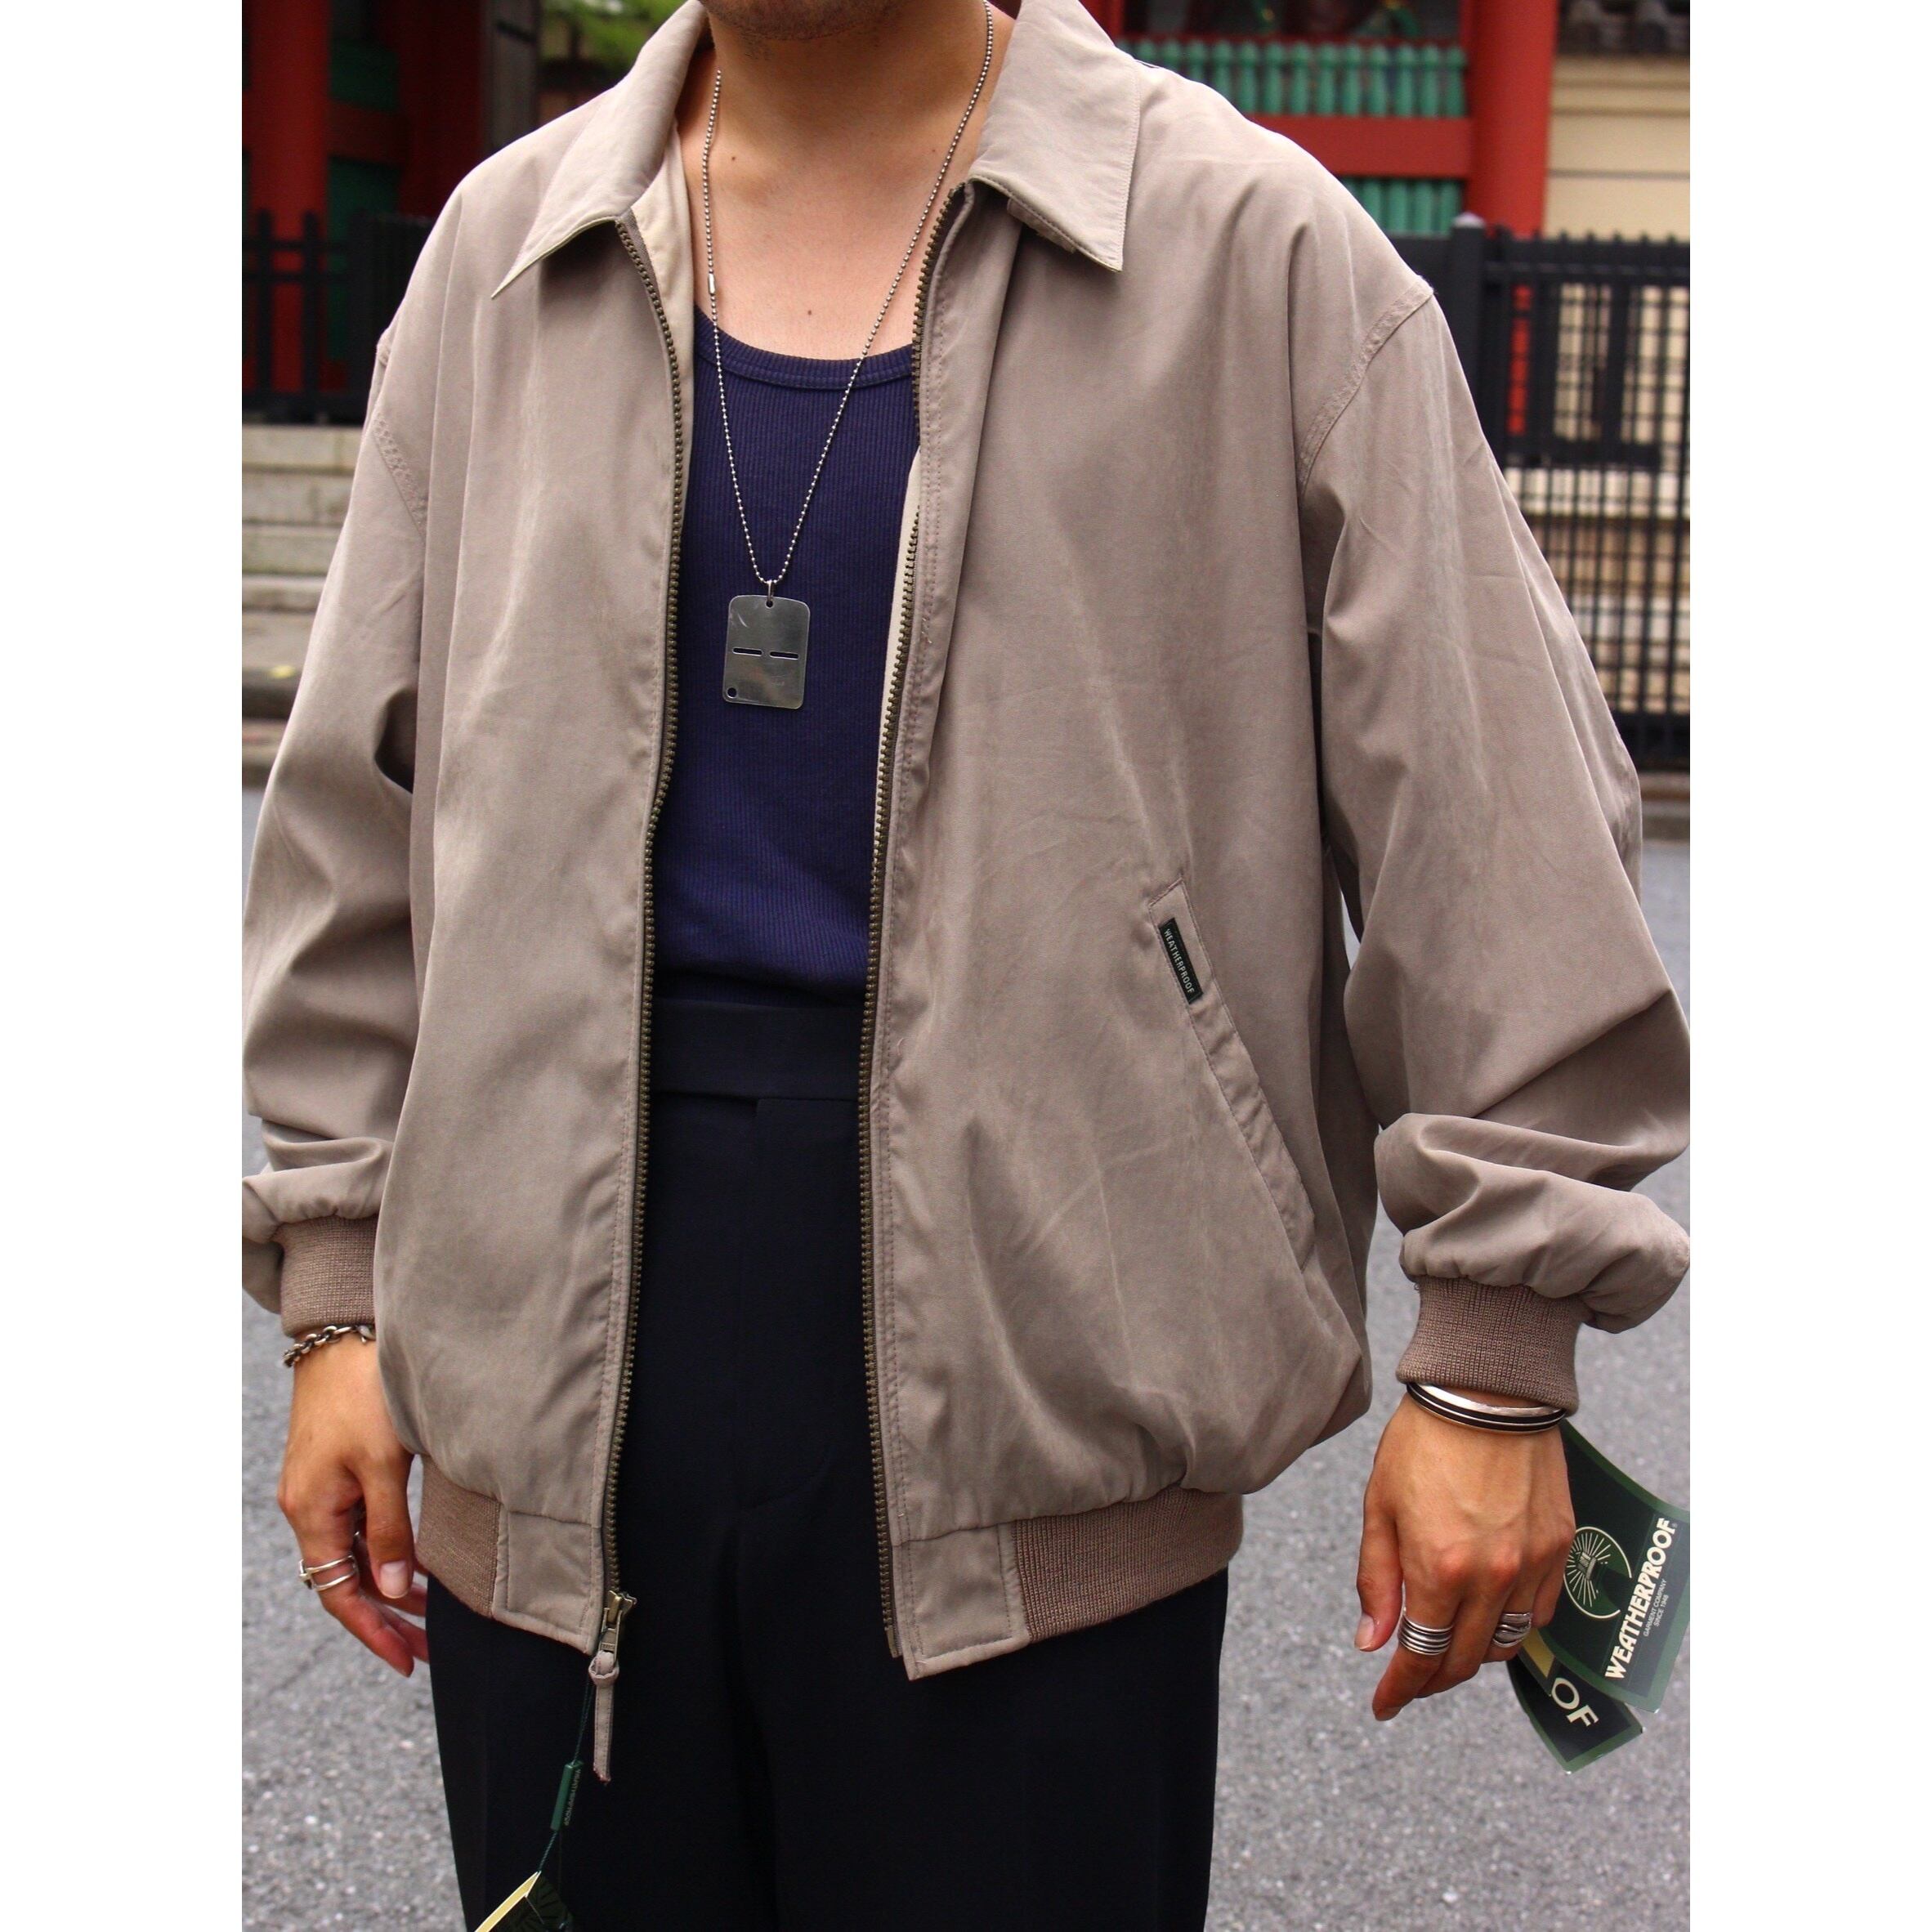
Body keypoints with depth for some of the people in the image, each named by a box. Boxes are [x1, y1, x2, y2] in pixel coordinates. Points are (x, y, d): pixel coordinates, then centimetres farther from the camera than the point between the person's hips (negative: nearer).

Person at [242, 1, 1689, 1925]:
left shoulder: (1251, 245, -2)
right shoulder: (504, 251, 10)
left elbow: (1486, 821, -3)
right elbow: (361, 798, 15)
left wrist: (1495, 1367, -4)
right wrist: (339, 1294, 12)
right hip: (562, 1366, 4)